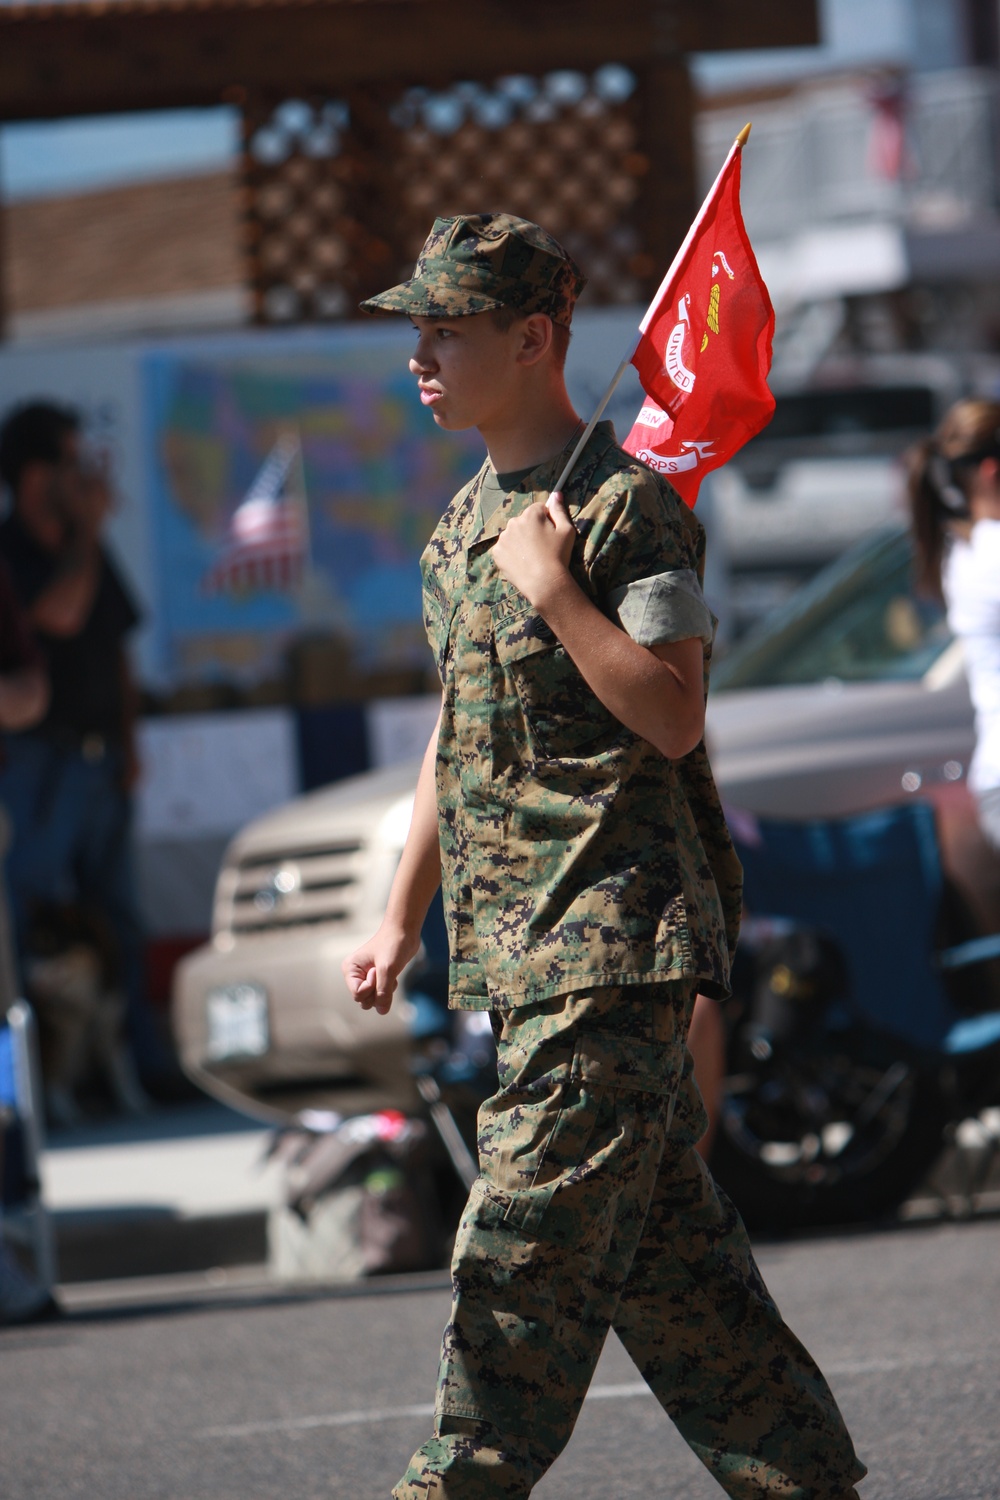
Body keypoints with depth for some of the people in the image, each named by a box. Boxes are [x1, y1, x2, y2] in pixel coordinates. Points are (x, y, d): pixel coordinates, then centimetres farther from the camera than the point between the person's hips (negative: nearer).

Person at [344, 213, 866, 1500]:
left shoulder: (625, 504, -10)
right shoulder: (468, 521, 17)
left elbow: (671, 715, -17)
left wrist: (553, 588, -19)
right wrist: (402, 920, 22)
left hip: (613, 934, -9)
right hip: (524, 948, 9)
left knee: (524, 1246, -11)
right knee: (660, 1245, 10)